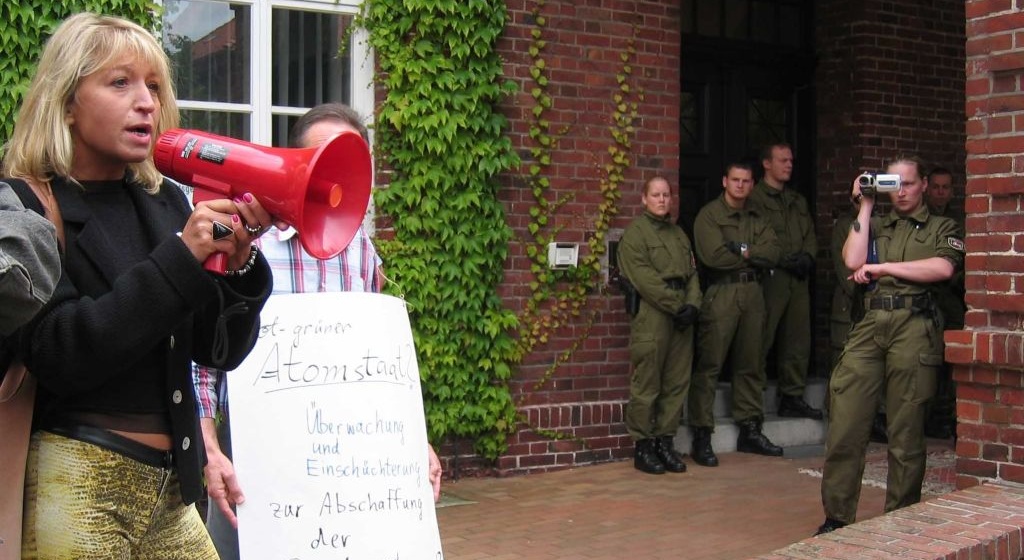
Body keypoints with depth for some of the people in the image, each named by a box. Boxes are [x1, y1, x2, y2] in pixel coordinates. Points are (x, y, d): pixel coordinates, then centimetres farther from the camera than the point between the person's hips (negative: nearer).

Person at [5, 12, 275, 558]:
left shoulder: (164, 202, 8)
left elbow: (221, 348, 6)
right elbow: (56, 355, -18)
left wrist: (238, 263, -12)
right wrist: (179, 260, -22)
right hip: (74, 487, -5)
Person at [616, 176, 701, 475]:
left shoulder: (679, 234, 22)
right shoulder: (634, 234, -2)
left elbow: (693, 272, 15)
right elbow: (645, 279, -11)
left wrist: (692, 305, -2)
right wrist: (676, 306, -13)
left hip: (681, 317, 7)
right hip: (650, 316, -7)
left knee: (677, 383, 7)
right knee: (646, 385, -4)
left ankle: (665, 440, 15)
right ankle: (642, 446, 3)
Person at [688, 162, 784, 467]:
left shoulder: (757, 219, 18)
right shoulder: (709, 215, -1)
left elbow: (773, 253, 3)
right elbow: (713, 255, -14)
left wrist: (741, 251, -10)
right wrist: (752, 254, -2)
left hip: (752, 293, 6)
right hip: (721, 293, -6)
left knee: (750, 364, 11)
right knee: (709, 365, -7)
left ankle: (750, 430, 20)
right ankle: (701, 436, -4)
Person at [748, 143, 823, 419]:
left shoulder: (798, 201, 23)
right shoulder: (754, 198, -2)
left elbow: (810, 235, 18)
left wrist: (807, 257, -2)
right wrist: (783, 259, -14)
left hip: (798, 279, 7)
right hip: (769, 278, -7)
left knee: (798, 342, 8)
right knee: (761, 341, -7)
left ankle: (793, 397, 17)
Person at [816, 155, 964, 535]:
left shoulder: (942, 228, 15)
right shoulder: (877, 225, 23)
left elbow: (943, 268, -6)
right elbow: (853, 260, 3)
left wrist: (882, 268, -4)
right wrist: (865, 206, 9)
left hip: (915, 328, -2)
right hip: (870, 324, 2)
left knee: (906, 431, 0)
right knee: (845, 422, -6)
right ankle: (837, 517, 1)